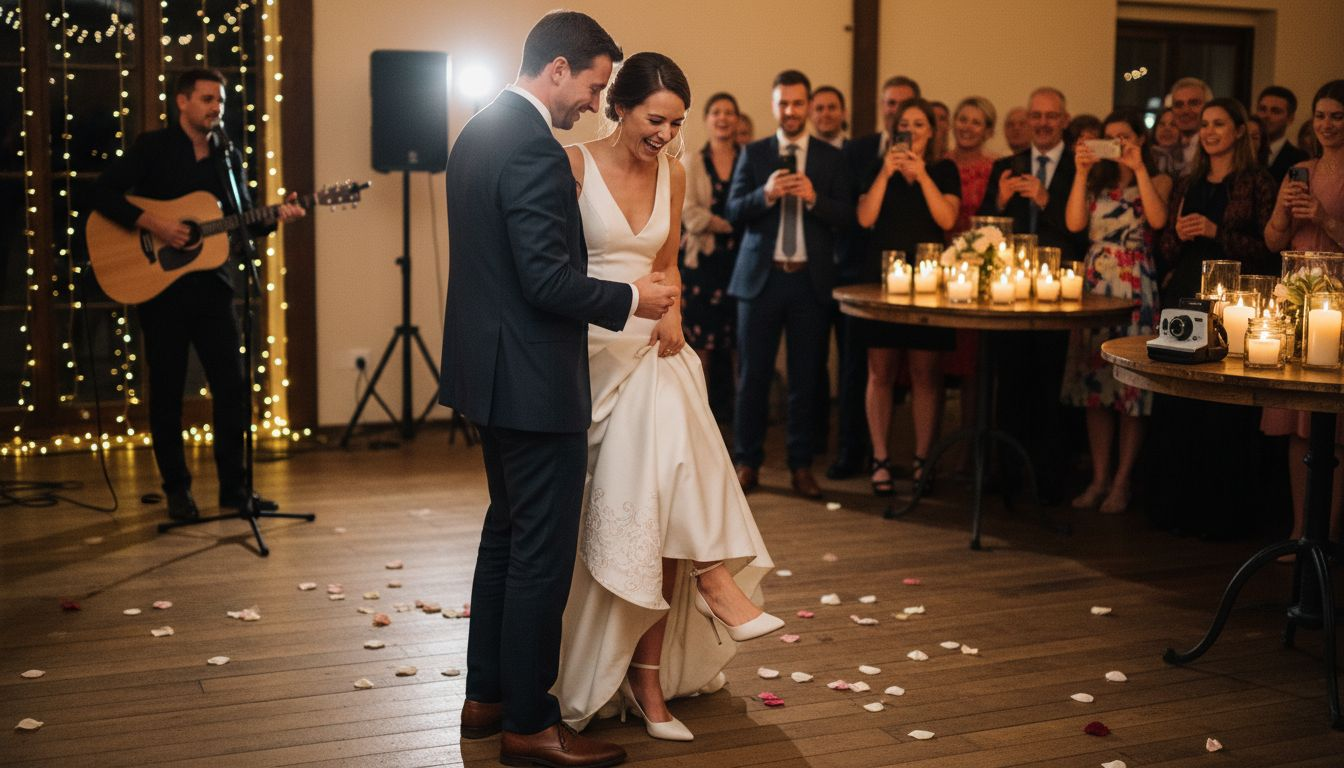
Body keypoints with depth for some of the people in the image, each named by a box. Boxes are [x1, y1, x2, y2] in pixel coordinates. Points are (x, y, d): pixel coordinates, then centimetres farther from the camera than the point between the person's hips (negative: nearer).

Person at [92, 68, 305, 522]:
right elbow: (103, 195, -11)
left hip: (213, 285, 4)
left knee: (232, 385, 1)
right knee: (167, 389, 3)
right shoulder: (153, 148, -3)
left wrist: (276, 217, -5)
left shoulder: (230, 156, 11)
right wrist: (155, 225, -21)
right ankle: (177, 490, 13)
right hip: (161, 284, -4)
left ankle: (234, 486, 11)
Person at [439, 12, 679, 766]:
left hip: (491, 370, 11)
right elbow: (547, 279, -24)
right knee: (543, 554, 0)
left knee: (506, 533, 20)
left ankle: (487, 695, 30)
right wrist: (630, 299, -12)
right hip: (534, 381, -11)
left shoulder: (479, 133, 11)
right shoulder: (534, 149, -21)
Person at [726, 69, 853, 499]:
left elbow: (845, 217, -1)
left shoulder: (831, 158, 7)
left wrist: (813, 198, -18)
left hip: (810, 281, 0)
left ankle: (801, 466, 13)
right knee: (754, 375, 3)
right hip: (761, 276, 0)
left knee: (805, 378, 4)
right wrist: (765, 194, -19)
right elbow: (733, 212, -1)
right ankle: (747, 462, 13)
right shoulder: (753, 154, 8)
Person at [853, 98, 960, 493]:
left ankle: (922, 459, 6)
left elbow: (947, 219, -6)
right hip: (884, 278, 1)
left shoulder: (944, 170, 8)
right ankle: (880, 459, 4)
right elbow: (864, 218, -3)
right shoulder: (879, 167, 11)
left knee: (925, 373, -1)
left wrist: (921, 174, -11)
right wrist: (886, 172, -10)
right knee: (880, 372, -1)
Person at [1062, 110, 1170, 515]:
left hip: (1136, 289, -4)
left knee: (1132, 382, -2)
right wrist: (1082, 172, -6)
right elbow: (1075, 223, -1)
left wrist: (1139, 169, -13)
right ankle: (1099, 478, 10)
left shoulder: (1157, 180, 6)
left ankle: (1122, 481, 3)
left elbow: (1157, 219, -15)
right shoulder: (1097, 181, 15)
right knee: (1094, 379, 3)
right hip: (1095, 283, 4)